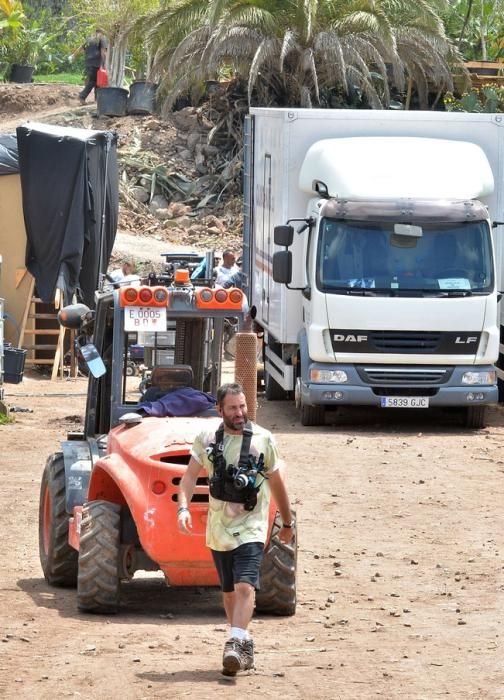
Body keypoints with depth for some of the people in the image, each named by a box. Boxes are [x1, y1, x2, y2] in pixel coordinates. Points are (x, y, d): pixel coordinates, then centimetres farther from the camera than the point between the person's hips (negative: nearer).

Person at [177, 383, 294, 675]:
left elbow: (277, 484, 7)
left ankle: (235, 644, -29)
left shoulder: (263, 439, -3)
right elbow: (190, 476, 0)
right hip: (218, 529, 3)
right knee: (229, 591, 13)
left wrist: (287, 523, 15)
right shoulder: (207, 439, 1)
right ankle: (244, 644, 28)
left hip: (250, 528, -3)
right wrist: (184, 508, -18)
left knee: (245, 586, -20)